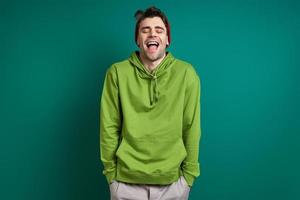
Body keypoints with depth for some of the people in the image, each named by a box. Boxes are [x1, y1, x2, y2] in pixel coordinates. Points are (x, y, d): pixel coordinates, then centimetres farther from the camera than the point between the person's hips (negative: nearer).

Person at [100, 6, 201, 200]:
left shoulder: (186, 73, -6)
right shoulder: (117, 73, -5)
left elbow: (191, 128, -2)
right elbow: (109, 127, -2)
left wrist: (189, 174, -1)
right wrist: (110, 171, -2)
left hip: (173, 180, 0)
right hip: (126, 180, 0)